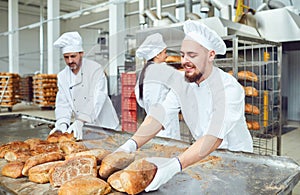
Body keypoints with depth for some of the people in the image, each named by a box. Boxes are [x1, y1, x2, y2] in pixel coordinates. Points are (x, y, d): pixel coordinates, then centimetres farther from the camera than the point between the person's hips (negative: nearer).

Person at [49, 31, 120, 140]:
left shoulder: (95, 69, -12)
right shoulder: (62, 76, 5)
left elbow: (97, 100, -21)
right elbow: (63, 104, -2)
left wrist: (80, 122, -31)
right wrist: (63, 123, -21)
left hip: (103, 126, -3)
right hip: (82, 127, 4)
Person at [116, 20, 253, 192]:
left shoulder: (230, 88, -23)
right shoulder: (182, 84, -5)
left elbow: (215, 136, -34)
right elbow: (160, 115, -16)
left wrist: (175, 165, -45)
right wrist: (131, 145, -31)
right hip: (204, 155, 4)